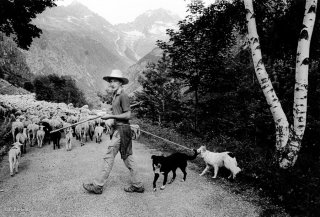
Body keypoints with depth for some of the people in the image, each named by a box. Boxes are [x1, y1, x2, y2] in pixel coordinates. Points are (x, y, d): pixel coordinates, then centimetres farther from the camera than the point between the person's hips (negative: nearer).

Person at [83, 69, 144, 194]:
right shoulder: (115, 95, 15)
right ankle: (137, 185, 20)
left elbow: (128, 115, -18)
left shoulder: (123, 96, -13)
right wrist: (107, 115, 5)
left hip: (122, 129, -10)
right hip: (118, 128, 10)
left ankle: (97, 185, 8)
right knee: (127, 157, 12)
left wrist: (111, 116, -16)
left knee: (109, 156, -3)